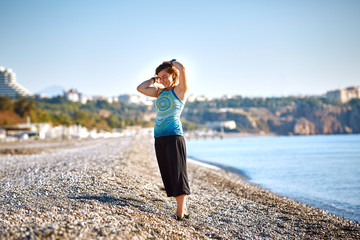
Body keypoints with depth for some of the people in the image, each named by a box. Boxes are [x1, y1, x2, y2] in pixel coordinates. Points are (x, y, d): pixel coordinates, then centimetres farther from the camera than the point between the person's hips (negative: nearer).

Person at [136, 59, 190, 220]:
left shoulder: (180, 90, -1)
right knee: (168, 176, 6)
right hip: (159, 138, 7)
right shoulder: (160, 91, 18)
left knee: (177, 176, -8)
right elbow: (140, 88, 23)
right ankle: (183, 209, 13)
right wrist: (154, 80, 20)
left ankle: (180, 214, -7)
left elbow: (182, 68, -16)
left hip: (174, 136, -7)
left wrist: (173, 62, 3)